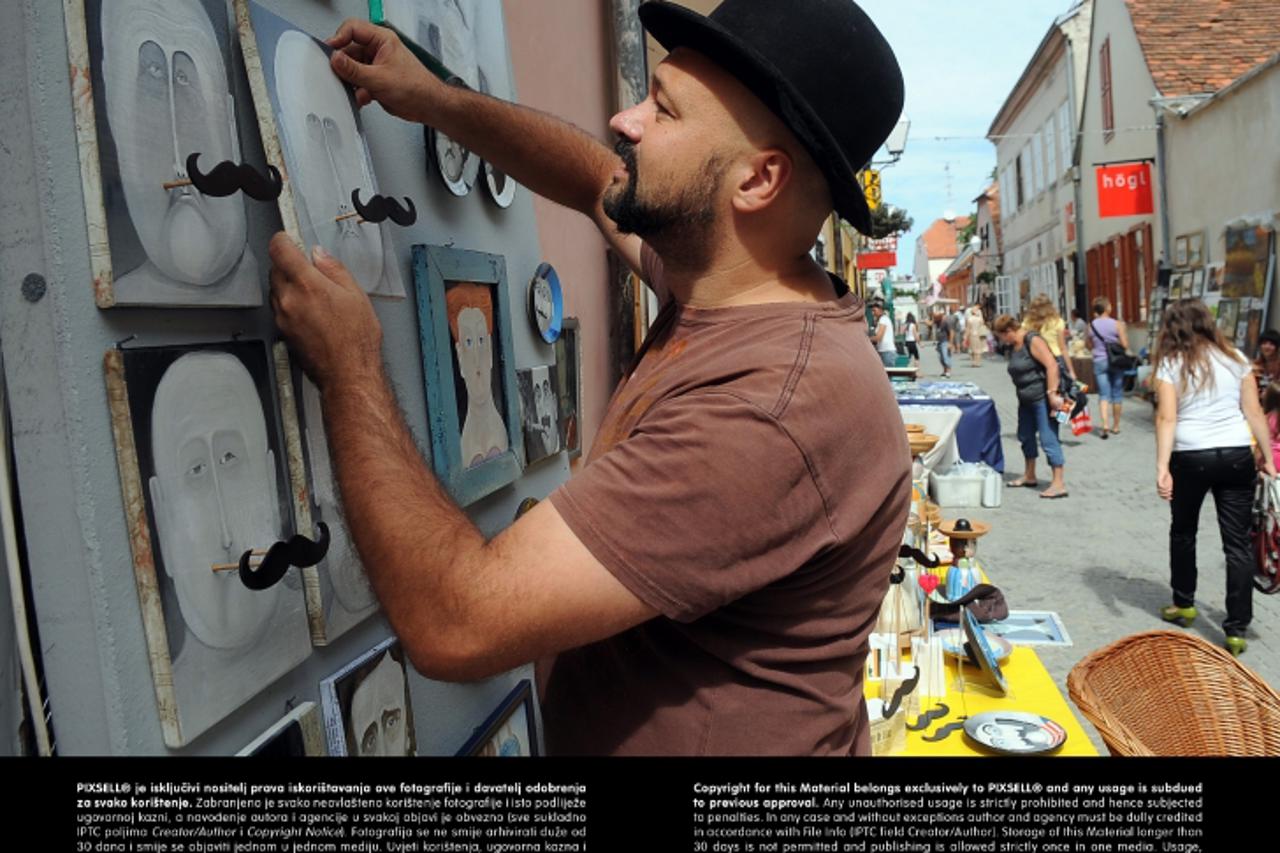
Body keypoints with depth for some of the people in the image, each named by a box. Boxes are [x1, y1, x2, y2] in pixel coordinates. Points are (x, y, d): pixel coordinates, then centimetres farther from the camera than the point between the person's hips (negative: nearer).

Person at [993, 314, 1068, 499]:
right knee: (1025, 436, 18)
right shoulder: (1014, 346, 11)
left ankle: (1059, 484, -6)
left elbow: (1052, 365, -23)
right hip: (1026, 400, 10)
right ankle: (1029, 476, 33)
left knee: (1048, 439, -9)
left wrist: (1052, 393, -27)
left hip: (1042, 398, -10)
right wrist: (1020, 394, 19)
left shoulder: (1033, 341, -16)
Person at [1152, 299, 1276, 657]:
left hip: (1191, 457, -2)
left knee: (1183, 531, 19)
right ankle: (1236, 630, 4)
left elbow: (1167, 418, -12)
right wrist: (1268, 456, 9)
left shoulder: (1171, 363, -3)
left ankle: (1184, 604, 33)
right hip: (1237, 456, 2)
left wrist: (1162, 468, -16)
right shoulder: (1235, 357, 7)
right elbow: (1254, 412, 4)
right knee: (1237, 542, 4)